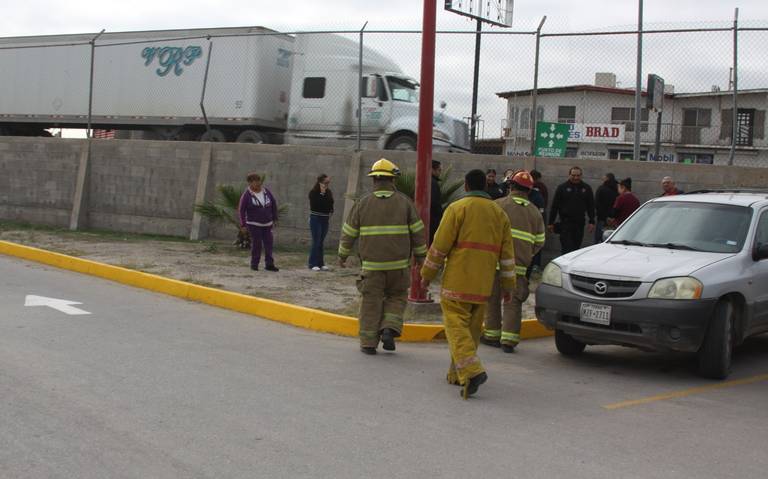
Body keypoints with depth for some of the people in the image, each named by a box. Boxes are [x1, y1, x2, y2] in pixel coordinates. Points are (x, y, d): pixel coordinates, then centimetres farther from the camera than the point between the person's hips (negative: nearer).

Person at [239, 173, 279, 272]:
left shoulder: (266, 191, -1)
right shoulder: (247, 194, -12)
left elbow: (274, 204, 8)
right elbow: (242, 209, -9)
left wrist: (275, 219, 7)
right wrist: (243, 224, -12)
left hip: (267, 223, 4)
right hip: (253, 224, -4)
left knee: (268, 243, -1)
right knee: (256, 244, -7)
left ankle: (269, 264, 2)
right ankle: (254, 264, 6)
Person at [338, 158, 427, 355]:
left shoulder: (362, 203, 0)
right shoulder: (404, 202, 0)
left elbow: (349, 233, 6)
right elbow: (418, 233, 1)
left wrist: (343, 255, 19)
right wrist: (420, 256, 12)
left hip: (371, 265, 0)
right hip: (399, 264, 0)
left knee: (371, 302, 8)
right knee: (397, 297, 18)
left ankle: (369, 343, 10)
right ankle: (389, 329, -1)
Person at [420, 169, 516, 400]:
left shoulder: (457, 208, -4)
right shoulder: (499, 213, 13)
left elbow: (440, 246, -7)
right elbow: (507, 253, 13)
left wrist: (427, 274, 3)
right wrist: (508, 285, 18)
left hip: (458, 281, -5)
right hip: (483, 285, 5)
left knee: (457, 326, -6)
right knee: (472, 327, 13)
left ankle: (472, 372, -23)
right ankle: (457, 374, 22)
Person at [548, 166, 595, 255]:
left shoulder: (586, 188, 9)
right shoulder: (562, 188, 2)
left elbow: (591, 206, 12)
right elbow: (554, 206, 2)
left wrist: (592, 222, 5)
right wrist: (551, 223, -2)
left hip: (579, 224, 3)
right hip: (565, 223, -3)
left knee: (576, 247, 9)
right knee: (567, 248, -11)